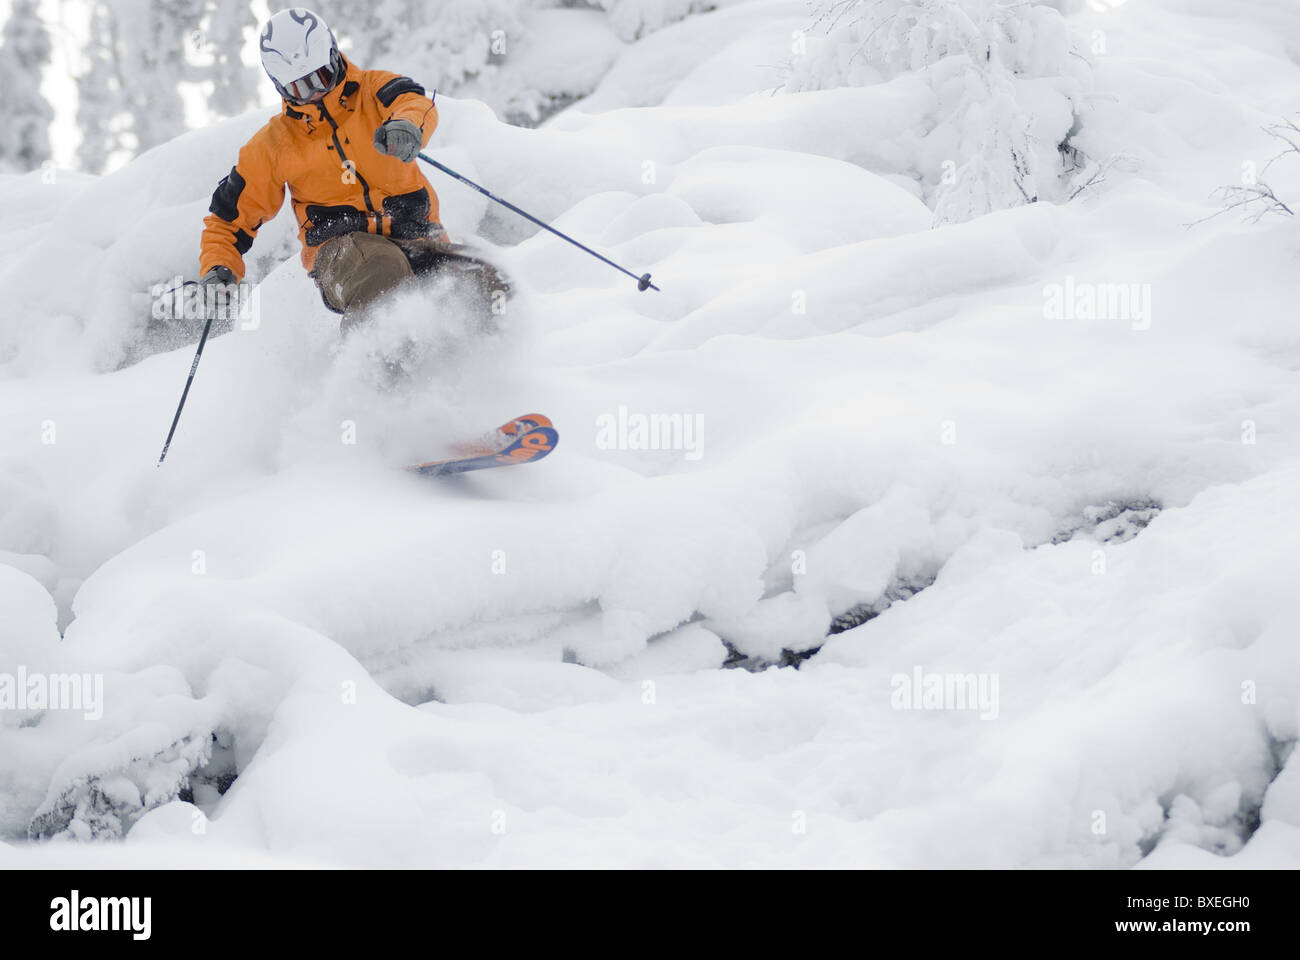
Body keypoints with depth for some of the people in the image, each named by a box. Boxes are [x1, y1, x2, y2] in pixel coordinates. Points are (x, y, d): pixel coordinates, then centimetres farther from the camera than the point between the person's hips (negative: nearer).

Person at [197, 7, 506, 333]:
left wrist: (406, 125, -43)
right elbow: (230, 217, 19)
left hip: (412, 230, 1)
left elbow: (415, 103, -17)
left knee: (485, 285, -27)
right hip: (340, 242, -1)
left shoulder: (372, 90, 7)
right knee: (382, 271, -39)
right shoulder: (273, 145, 11)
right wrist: (217, 270, -1)